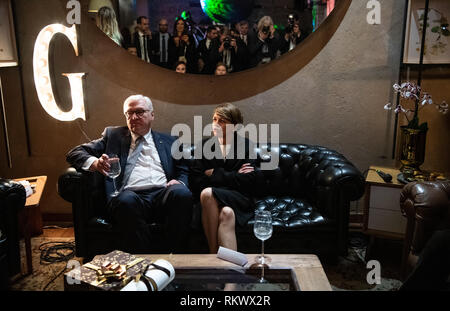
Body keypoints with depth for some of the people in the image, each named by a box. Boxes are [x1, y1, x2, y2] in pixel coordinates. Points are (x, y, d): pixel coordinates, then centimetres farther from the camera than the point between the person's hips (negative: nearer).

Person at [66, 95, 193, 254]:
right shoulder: (113, 134, 23)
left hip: (164, 195, 2)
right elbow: (74, 153, 17)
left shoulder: (167, 141, 26)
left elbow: (183, 171, 23)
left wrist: (179, 182, -3)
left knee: (182, 193, -33)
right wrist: (95, 163, -7)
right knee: (126, 200, -37)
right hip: (131, 195, -1)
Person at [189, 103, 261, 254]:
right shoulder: (204, 145, 14)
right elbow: (195, 181, 2)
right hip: (210, 201, 1)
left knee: (226, 213, -35)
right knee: (217, 203, -35)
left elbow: (249, 181, -4)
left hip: (238, 200, -1)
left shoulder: (246, 145, 9)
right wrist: (233, 176, -5)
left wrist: (214, 174, -4)